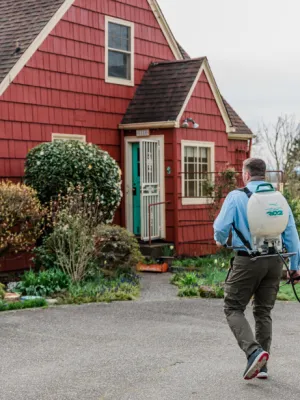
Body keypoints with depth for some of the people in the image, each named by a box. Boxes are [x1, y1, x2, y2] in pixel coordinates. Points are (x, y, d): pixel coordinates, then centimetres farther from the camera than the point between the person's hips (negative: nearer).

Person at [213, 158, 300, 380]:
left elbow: (221, 226, -9)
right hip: (275, 261, 5)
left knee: (233, 308, 7)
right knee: (264, 311, 15)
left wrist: (221, 241, 15)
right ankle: (262, 367, 17)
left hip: (248, 261, -5)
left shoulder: (236, 197, -7)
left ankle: (254, 352, -15)